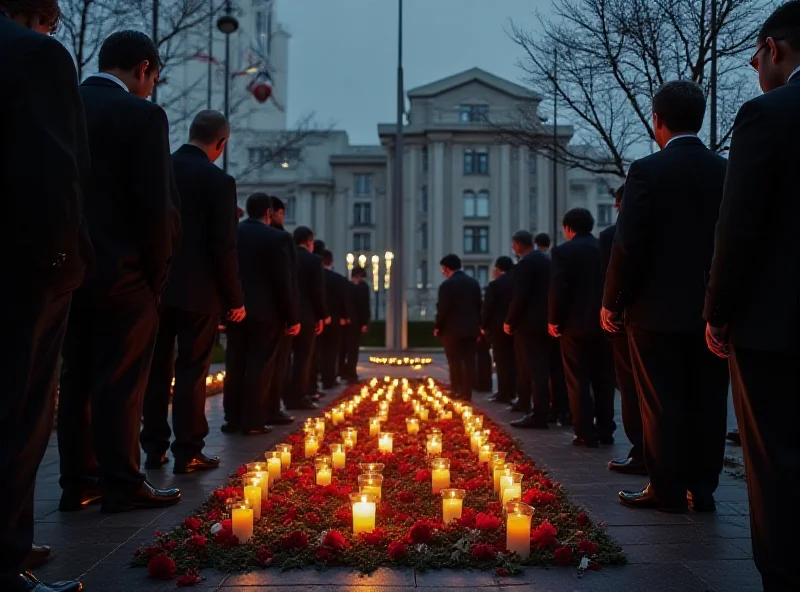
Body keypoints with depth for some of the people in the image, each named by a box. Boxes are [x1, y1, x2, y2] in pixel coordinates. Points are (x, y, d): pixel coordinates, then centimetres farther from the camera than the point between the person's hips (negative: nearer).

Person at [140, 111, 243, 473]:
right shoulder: (219, 181, -11)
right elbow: (224, 247, -13)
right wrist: (235, 299, -5)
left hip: (156, 287, 5)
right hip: (197, 291, -5)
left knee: (157, 369, 12)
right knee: (192, 371, 2)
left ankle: (154, 448, 19)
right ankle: (187, 452, 6)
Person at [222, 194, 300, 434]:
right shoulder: (278, 238, -10)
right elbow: (286, 281, -12)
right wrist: (293, 316, -6)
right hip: (266, 312, -5)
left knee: (235, 366, 9)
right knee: (260, 367, 0)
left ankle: (233, 418, 13)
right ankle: (253, 421, 2)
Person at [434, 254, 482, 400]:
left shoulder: (447, 285, -11)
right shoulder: (474, 283, 8)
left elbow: (443, 309, -14)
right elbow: (479, 306, 10)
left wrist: (437, 327, -1)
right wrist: (477, 326, 16)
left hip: (452, 329, -5)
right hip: (471, 329, 5)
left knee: (455, 362, 1)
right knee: (469, 361, 6)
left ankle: (456, 393, 3)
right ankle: (467, 393, 6)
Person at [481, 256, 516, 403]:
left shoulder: (494, 284, -11)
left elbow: (487, 308, -12)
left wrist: (484, 326, 0)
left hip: (500, 327, -5)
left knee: (502, 362, 0)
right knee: (514, 361, 12)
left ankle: (504, 394, 0)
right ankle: (514, 392, 17)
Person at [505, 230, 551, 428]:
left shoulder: (524, 264, -13)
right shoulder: (547, 260, 13)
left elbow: (519, 297, -19)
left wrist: (510, 321, -9)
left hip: (530, 323, -9)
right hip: (546, 321, 9)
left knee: (535, 369, -7)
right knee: (542, 368, 13)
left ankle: (539, 415, -6)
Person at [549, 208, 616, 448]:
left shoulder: (563, 251, -7)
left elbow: (558, 289, -14)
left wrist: (553, 320, -5)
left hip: (575, 323, -4)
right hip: (603, 322, 4)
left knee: (578, 380, 1)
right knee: (604, 379, 11)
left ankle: (586, 434, 0)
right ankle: (605, 431, 15)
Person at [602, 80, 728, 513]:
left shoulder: (647, 170, -10)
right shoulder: (728, 171, 4)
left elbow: (628, 245, -12)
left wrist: (612, 301, -2)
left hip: (658, 309, -4)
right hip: (712, 310, 4)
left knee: (662, 404, 4)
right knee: (707, 403, 9)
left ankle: (667, 490, 10)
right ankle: (702, 490, 16)